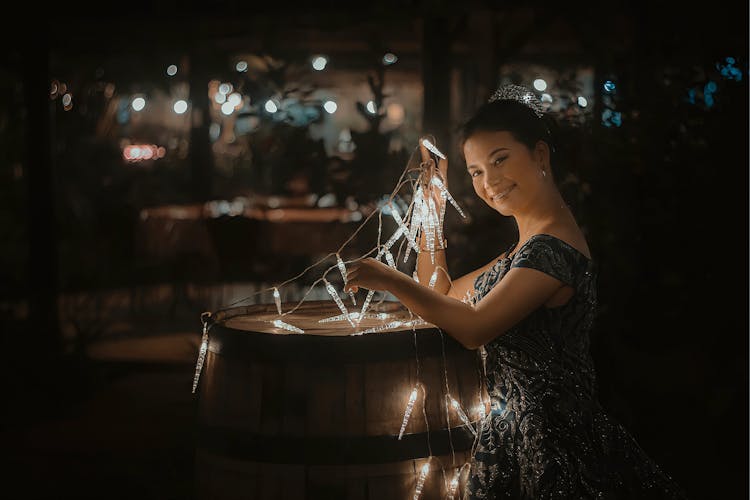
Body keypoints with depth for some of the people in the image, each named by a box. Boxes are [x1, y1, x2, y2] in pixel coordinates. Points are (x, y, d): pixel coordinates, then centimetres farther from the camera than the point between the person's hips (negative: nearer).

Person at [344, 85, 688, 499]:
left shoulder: (553, 247, -18)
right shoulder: (527, 247, 13)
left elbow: (474, 327, -23)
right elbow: (441, 293, 19)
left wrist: (394, 281, -23)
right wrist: (434, 202, 17)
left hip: (548, 438, -9)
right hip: (515, 429, 9)